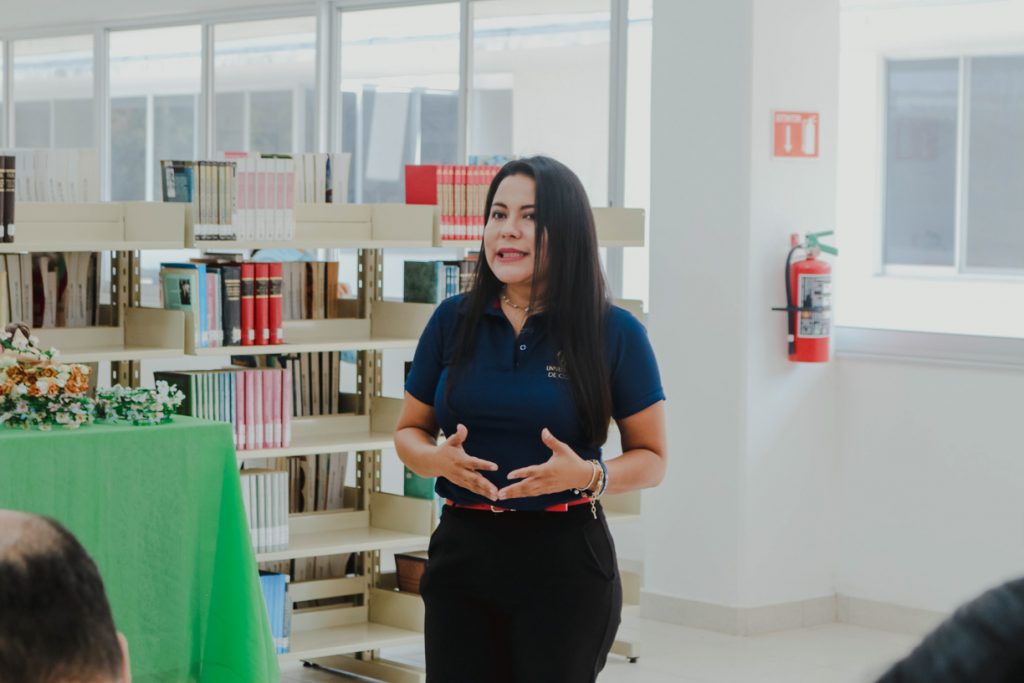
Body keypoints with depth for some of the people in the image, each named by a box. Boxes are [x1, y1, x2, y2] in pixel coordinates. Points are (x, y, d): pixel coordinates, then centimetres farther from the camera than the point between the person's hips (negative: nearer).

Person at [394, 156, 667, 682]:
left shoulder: (614, 333, -4)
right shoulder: (453, 322, 4)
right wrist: (437, 459, -10)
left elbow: (651, 459, 2)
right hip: (463, 551, 2)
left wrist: (588, 475, -18)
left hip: (565, 558, -2)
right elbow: (409, 431, 13)